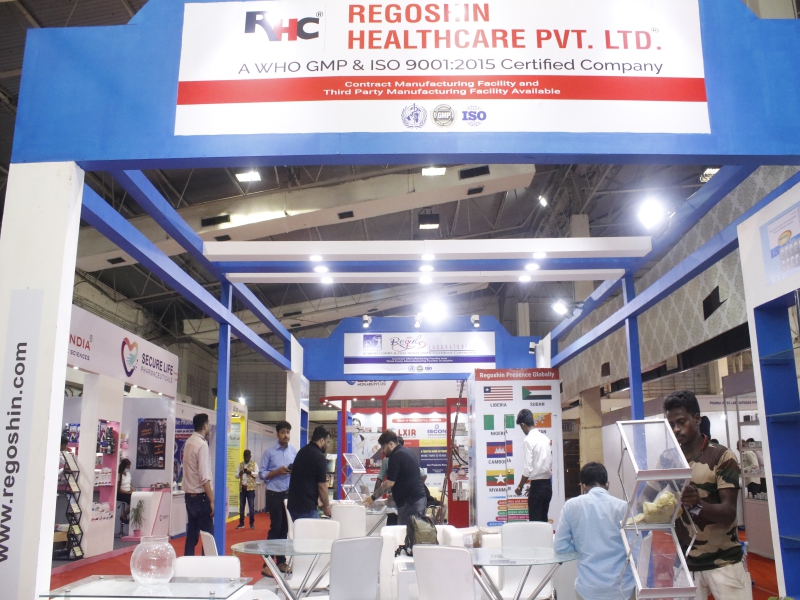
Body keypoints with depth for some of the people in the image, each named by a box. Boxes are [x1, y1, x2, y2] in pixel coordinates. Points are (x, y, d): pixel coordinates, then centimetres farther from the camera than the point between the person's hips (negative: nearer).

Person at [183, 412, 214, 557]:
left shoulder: (189, 442, 8)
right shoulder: (202, 444, -17)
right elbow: (205, 477, -22)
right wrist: (212, 500, -20)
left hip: (189, 494, 9)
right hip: (200, 496, -9)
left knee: (192, 532, 13)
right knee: (208, 534, -3)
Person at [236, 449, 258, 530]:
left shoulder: (254, 464, 2)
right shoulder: (240, 464, 11)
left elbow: (257, 474, -6)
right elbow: (236, 476, 8)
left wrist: (250, 472, -21)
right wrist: (240, 474, -14)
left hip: (250, 488, -3)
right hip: (242, 488, 3)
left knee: (251, 506, 0)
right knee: (241, 506, 7)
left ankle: (252, 523, 7)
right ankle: (241, 523, 14)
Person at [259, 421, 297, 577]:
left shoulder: (295, 451, 4)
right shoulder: (269, 452, -4)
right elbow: (262, 474, -5)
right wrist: (277, 472, -18)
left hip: (290, 494, 4)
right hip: (275, 494, -3)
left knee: (285, 528, 10)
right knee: (275, 528, -4)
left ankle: (281, 561, 21)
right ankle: (267, 564, 3)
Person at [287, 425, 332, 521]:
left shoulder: (302, 451, 13)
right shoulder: (319, 457, -14)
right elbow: (321, 486, -12)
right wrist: (326, 506, 2)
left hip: (293, 504, 9)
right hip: (306, 506, -9)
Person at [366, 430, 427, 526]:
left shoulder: (397, 455, -12)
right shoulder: (406, 452, 17)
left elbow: (389, 483, -15)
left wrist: (373, 497, -7)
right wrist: (394, 494, 21)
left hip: (410, 501, -10)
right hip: (418, 498, 10)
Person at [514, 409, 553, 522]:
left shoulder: (529, 440, -13)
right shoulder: (545, 438, 9)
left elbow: (528, 468, -17)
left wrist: (520, 486, -5)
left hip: (537, 485, -7)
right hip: (548, 484, 7)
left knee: (535, 520, -1)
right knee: (543, 519, 13)